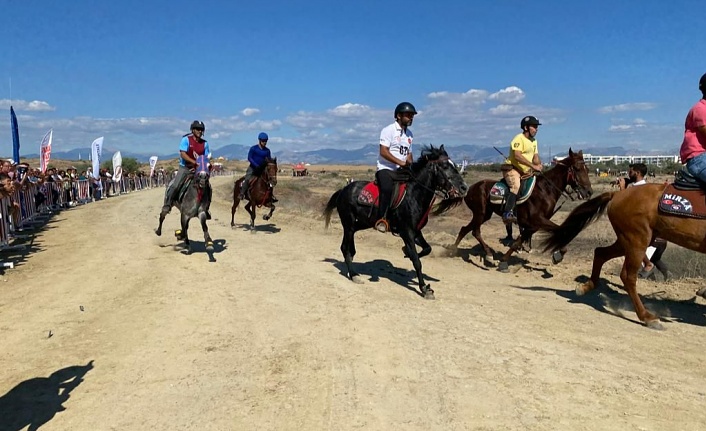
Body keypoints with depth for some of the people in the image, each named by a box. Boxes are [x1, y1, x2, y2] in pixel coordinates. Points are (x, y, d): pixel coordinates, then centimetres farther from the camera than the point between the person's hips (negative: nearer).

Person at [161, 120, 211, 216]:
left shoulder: (204, 143, 3)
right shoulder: (186, 139, -9)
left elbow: (207, 157, 7)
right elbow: (183, 154, -19)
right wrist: (194, 162, -30)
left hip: (198, 168, 4)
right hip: (185, 167, -4)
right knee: (174, 186, -17)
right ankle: (167, 205, -2)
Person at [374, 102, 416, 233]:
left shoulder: (409, 134, 15)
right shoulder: (388, 130, -6)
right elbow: (383, 152, -16)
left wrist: (409, 164, -1)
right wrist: (400, 162, -22)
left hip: (401, 171, 8)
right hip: (386, 169, -8)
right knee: (388, 189, -34)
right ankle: (381, 220, -28)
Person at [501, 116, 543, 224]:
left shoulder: (534, 141, 17)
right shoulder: (519, 139, -12)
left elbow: (535, 157, 14)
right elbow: (517, 156, -26)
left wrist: (539, 164, -11)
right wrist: (533, 166, -29)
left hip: (525, 171, 10)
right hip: (512, 168, -10)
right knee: (516, 186, -33)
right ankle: (507, 214, -43)